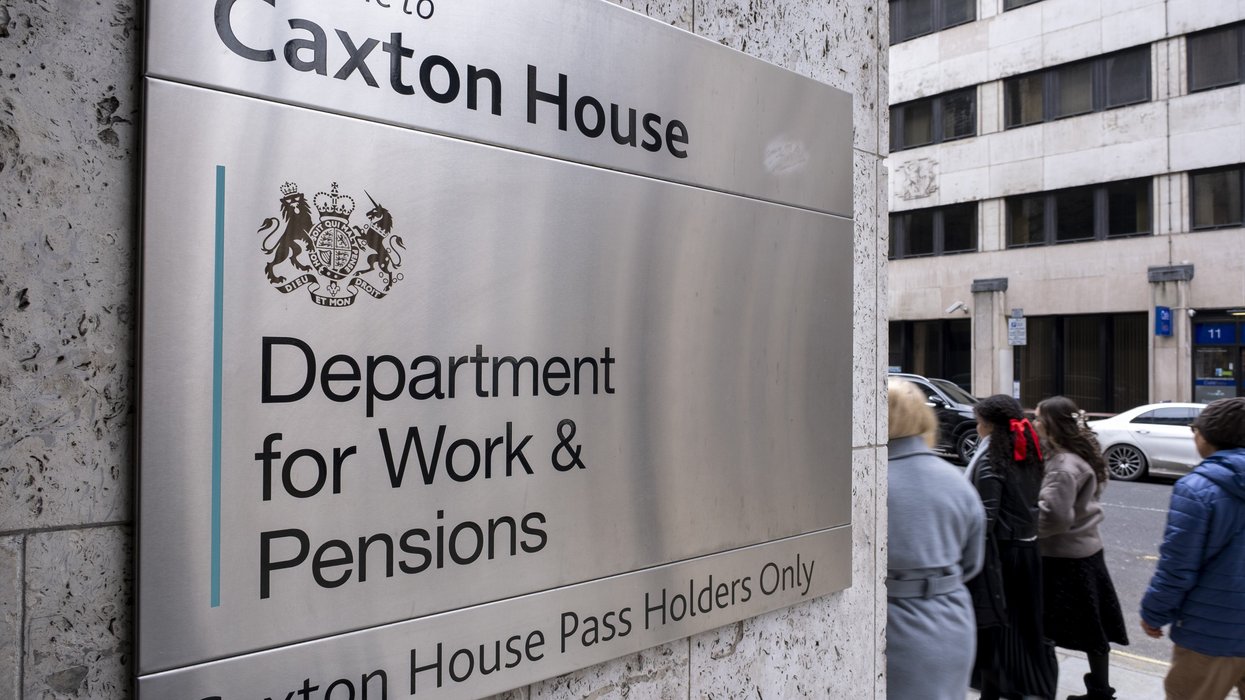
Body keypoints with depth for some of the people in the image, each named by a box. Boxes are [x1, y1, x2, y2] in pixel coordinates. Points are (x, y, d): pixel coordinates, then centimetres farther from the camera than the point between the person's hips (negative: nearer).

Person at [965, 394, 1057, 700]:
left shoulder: (990, 461, -16)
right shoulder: (1028, 455, 6)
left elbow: (986, 517, -20)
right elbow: (1033, 504, 8)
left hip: (999, 551, -7)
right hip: (1028, 548, 8)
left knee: (992, 625, 4)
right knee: (1025, 623, 17)